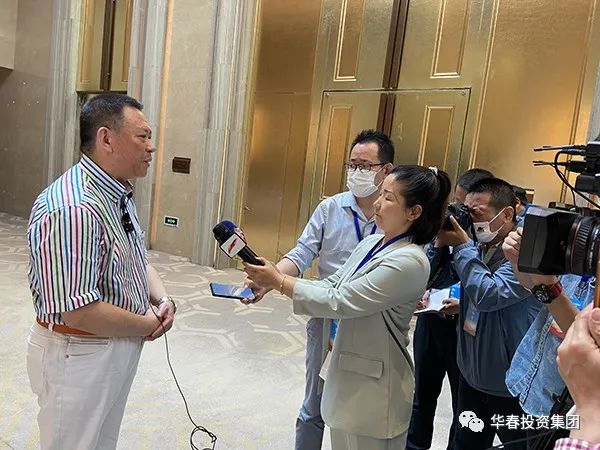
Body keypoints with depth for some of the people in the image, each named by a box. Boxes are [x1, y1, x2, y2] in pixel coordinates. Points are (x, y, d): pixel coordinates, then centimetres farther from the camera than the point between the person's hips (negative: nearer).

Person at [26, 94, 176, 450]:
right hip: (79, 356, -9)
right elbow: (79, 312, -32)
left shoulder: (119, 195, 4)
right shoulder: (72, 209, -30)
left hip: (120, 349, 9)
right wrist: (148, 325, -17)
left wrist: (162, 299, -5)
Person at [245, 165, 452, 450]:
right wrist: (270, 284, -6)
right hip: (347, 373, 8)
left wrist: (280, 282, -19)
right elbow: (332, 284, 4)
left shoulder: (409, 262, -25)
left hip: (372, 386, -8)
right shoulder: (370, 244, 2)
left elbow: (339, 301, -25)